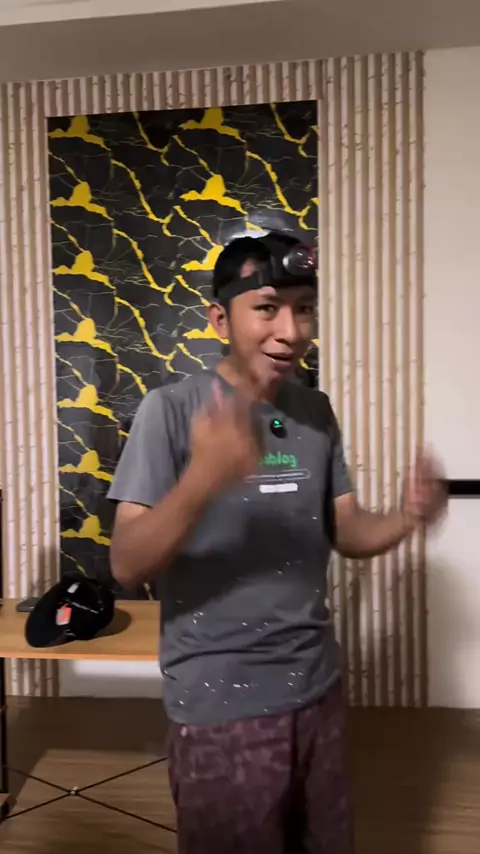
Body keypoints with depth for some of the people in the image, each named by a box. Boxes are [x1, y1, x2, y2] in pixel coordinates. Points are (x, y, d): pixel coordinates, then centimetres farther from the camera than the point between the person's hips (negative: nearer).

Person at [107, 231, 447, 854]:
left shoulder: (317, 412, 2)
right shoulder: (171, 410, -15)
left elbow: (345, 533, 6)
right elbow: (127, 566, -19)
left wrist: (407, 517, -15)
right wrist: (203, 480, -37)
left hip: (316, 688, 5)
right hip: (221, 704, -5)